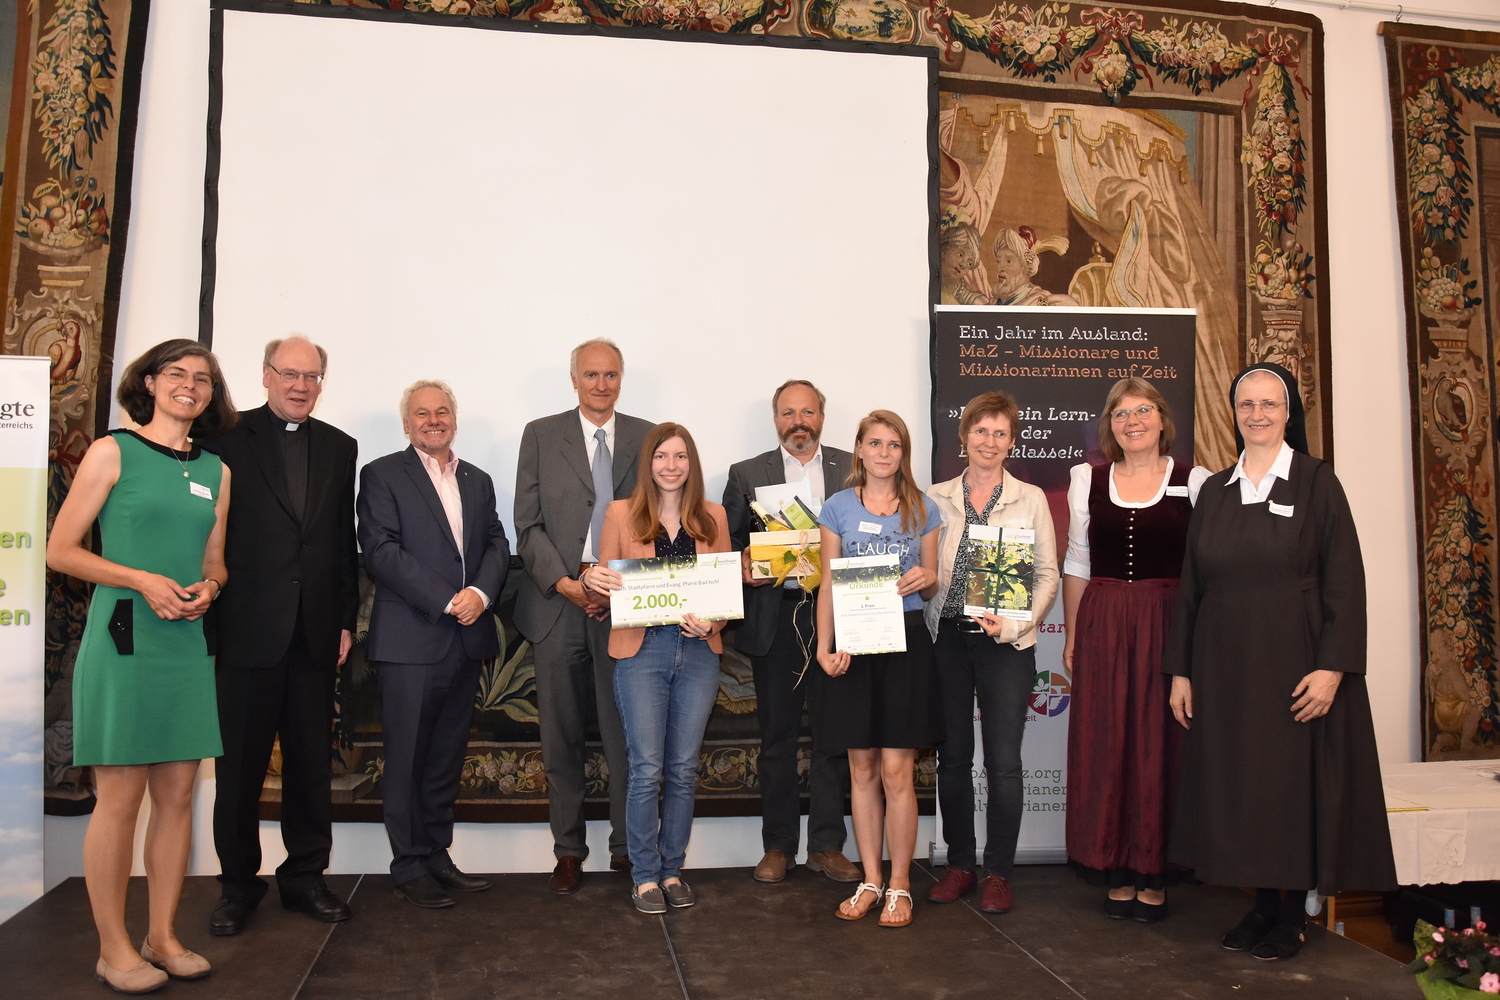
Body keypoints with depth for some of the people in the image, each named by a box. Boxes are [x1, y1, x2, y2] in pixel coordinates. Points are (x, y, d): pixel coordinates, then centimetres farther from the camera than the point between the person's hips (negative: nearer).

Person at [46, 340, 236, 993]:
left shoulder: (216, 472, 13)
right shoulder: (113, 452, 0)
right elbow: (60, 550, -4)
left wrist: (208, 588, -2)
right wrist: (143, 581, -16)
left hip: (188, 646, 5)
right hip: (122, 640, -5)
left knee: (177, 796, 8)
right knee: (120, 798, 1)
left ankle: (163, 937, 21)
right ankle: (114, 950, 14)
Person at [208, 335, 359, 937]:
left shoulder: (339, 448, 11)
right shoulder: (228, 439, 0)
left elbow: (345, 543, 11)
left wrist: (346, 620, 7)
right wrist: (209, 616, -6)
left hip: (315, 633, 3)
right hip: (247, 632, -3)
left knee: (311, 763, 9)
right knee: (240, 764, 7)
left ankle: (305, 877, 22)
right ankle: (239, 883, 21)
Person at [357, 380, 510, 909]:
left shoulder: (477, 481, 18)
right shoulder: (382, 474, 1)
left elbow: (497, 545, 11)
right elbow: (381, 551, -10)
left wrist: (480, 592, -10)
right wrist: (447, 601, -15)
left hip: (467, 639, 5)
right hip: (411, 640, -5)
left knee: (447, 758, 11)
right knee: (407, 760, 1)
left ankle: (437, 858, 21)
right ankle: (410, 869, 12)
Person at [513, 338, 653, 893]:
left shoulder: (646, 437, 10)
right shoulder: (540, 435, 8)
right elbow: (529, 524, 3)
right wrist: (564, 583, -10)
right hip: (557, 602, 0)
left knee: (628, 732, 1)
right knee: (562, 737, 6)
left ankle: (627, 848, 14)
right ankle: (569, 851, 18)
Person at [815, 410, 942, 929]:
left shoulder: (923, 510, 8)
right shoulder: (838, 508, 6)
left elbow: (931, 588, 12)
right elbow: (828, 584, 5)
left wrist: (925, 579, -12)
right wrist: (824, 648, -6)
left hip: (905, 643, 0)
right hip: (853, 645, 1)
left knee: (897, 770, -2)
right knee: (862, 769, 7)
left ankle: (899, 885, 11)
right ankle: (870, 881, 19)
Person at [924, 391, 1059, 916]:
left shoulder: (1030, 499, 5)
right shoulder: (936, 498, 8)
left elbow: (1047, 574, 3)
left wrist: (1013, 623, -10)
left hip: (1006, 643, -1)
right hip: (946, 638, 2)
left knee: (1003, 762, -1)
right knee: (952, 756, 8)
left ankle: (997, 872, 14)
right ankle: (959, 863, 23)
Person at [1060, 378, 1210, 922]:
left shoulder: (1194, 481, 3)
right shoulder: (1088, 480, 8)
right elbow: (1076, 563, 10)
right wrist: (1072, 634, 6)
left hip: (1168, 626, -2)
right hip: (1102, 627, 2)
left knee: (1161, 744, 3)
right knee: (1105, 744, 4)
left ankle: (1155, 875, 16)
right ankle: (1118, 871, 17)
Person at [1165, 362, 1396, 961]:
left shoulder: (1316, 482, -2)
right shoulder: (1214, 491, 9)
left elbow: (1344, 579, -7)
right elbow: (1191, 586, 10)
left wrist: (1332, 667, -15)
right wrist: (1180, 669, 6)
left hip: (1293, 664, -4)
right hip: (1224, 668, 4)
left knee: (1295, 782, 3)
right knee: (1239, 782, 7)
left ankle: (1293, 914, 17)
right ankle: (1263, 903, 21)